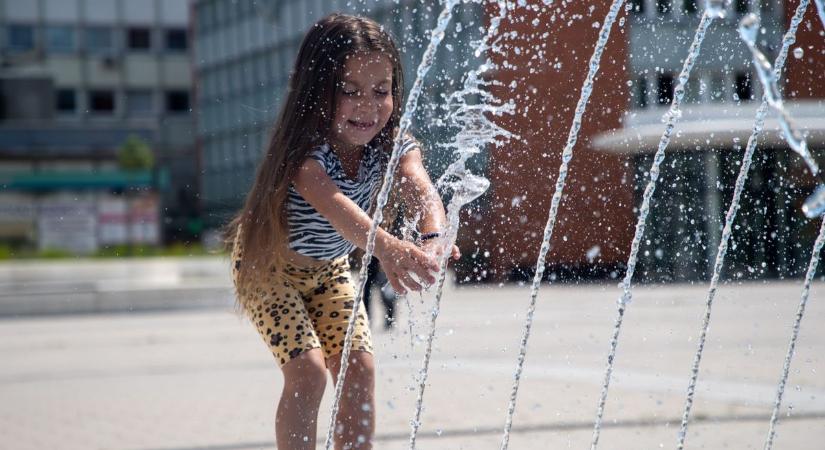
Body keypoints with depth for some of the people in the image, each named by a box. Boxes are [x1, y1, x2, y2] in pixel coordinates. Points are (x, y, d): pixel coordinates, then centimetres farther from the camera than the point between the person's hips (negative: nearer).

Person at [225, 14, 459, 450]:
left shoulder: (392, 144, -21)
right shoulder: (304, 150, -37)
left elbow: (419, 187, -40)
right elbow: (332, 203, -56)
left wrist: (433, 240, -63)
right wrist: (387, 247, -75)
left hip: (329, 267, 5)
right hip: (269, 265, -5)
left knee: (359, 368, -3)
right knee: (307, 371, -17)